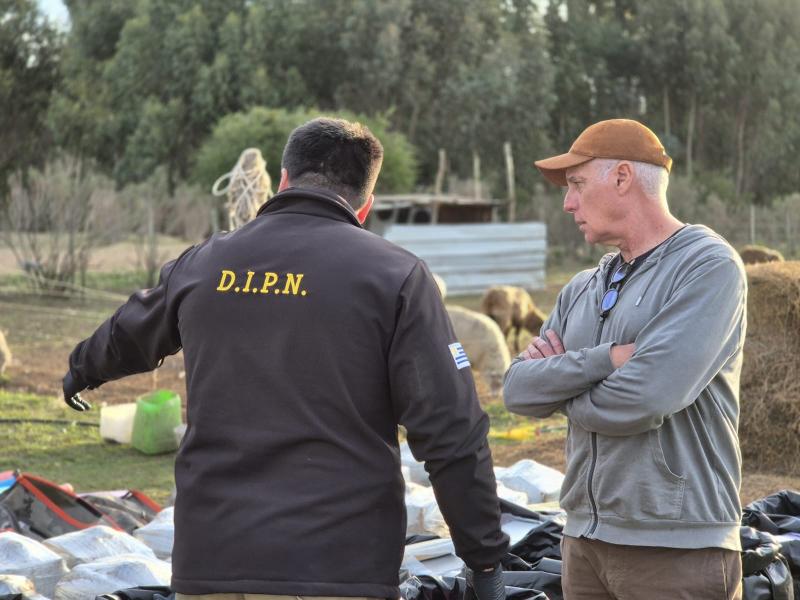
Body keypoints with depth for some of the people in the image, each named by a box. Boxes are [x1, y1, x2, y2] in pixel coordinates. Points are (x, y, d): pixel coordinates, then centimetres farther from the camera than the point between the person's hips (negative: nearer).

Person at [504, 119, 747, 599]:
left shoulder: (708, 267, -8)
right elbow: (518, 391, 3)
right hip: (585, 538, 7)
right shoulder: (582, 290, 14)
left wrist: (562, 380, -1)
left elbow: (644, 398, -20)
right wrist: (605, 360, -13)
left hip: (676, 545, -6)